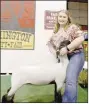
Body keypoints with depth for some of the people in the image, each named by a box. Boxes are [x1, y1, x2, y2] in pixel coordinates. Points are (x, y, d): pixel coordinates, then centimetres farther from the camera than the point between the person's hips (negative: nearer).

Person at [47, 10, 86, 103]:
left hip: (75, 55, -7)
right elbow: (50, 42, 15)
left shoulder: (72, 27, -3)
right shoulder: (56, 31, 16)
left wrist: (67, 48, -24)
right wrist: (53, 51, -7)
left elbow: (81, 38, -17)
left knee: (70, 80, -21)